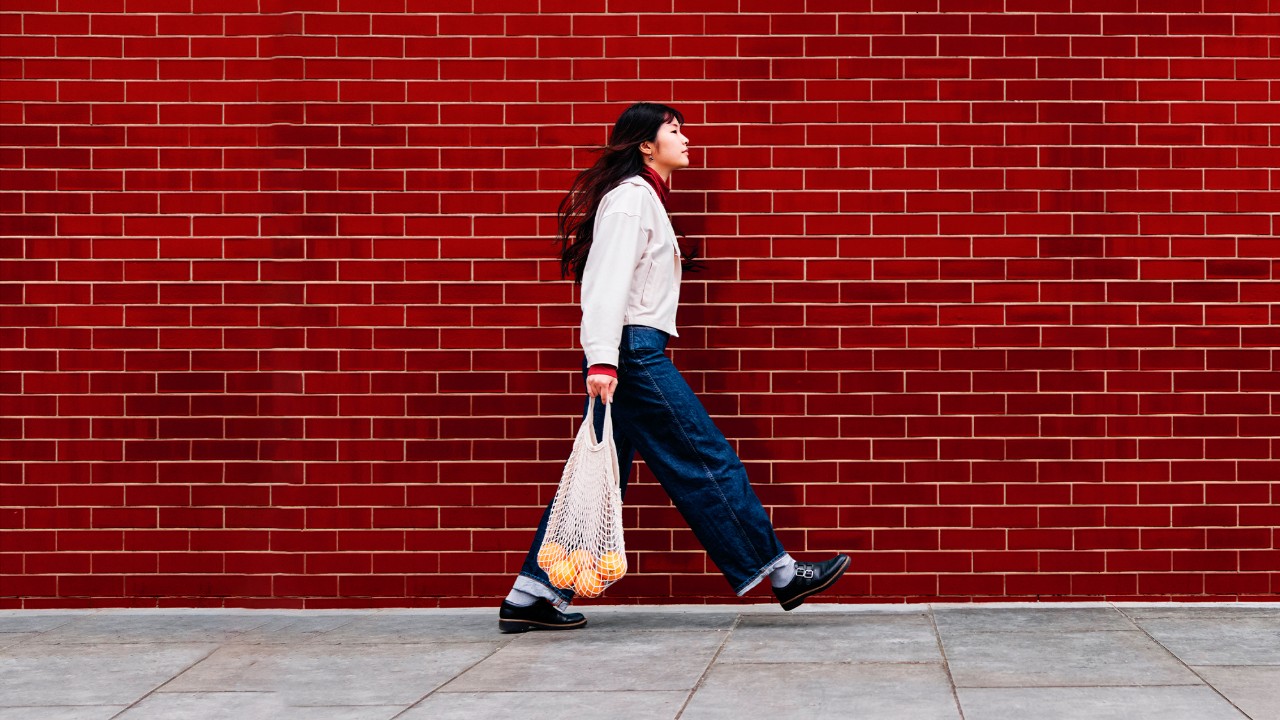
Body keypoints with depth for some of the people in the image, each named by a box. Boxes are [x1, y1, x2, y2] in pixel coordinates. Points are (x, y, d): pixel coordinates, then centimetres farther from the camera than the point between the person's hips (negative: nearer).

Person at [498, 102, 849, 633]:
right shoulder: (631, 196, -9)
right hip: (633, 350, -10)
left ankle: (531, 596, 6)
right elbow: (606, 280, -20)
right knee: (706, 460, -5)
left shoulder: (644, 197, 22)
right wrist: (602, 359, -29)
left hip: (635, 352, 10)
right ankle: (781, 574, 0)